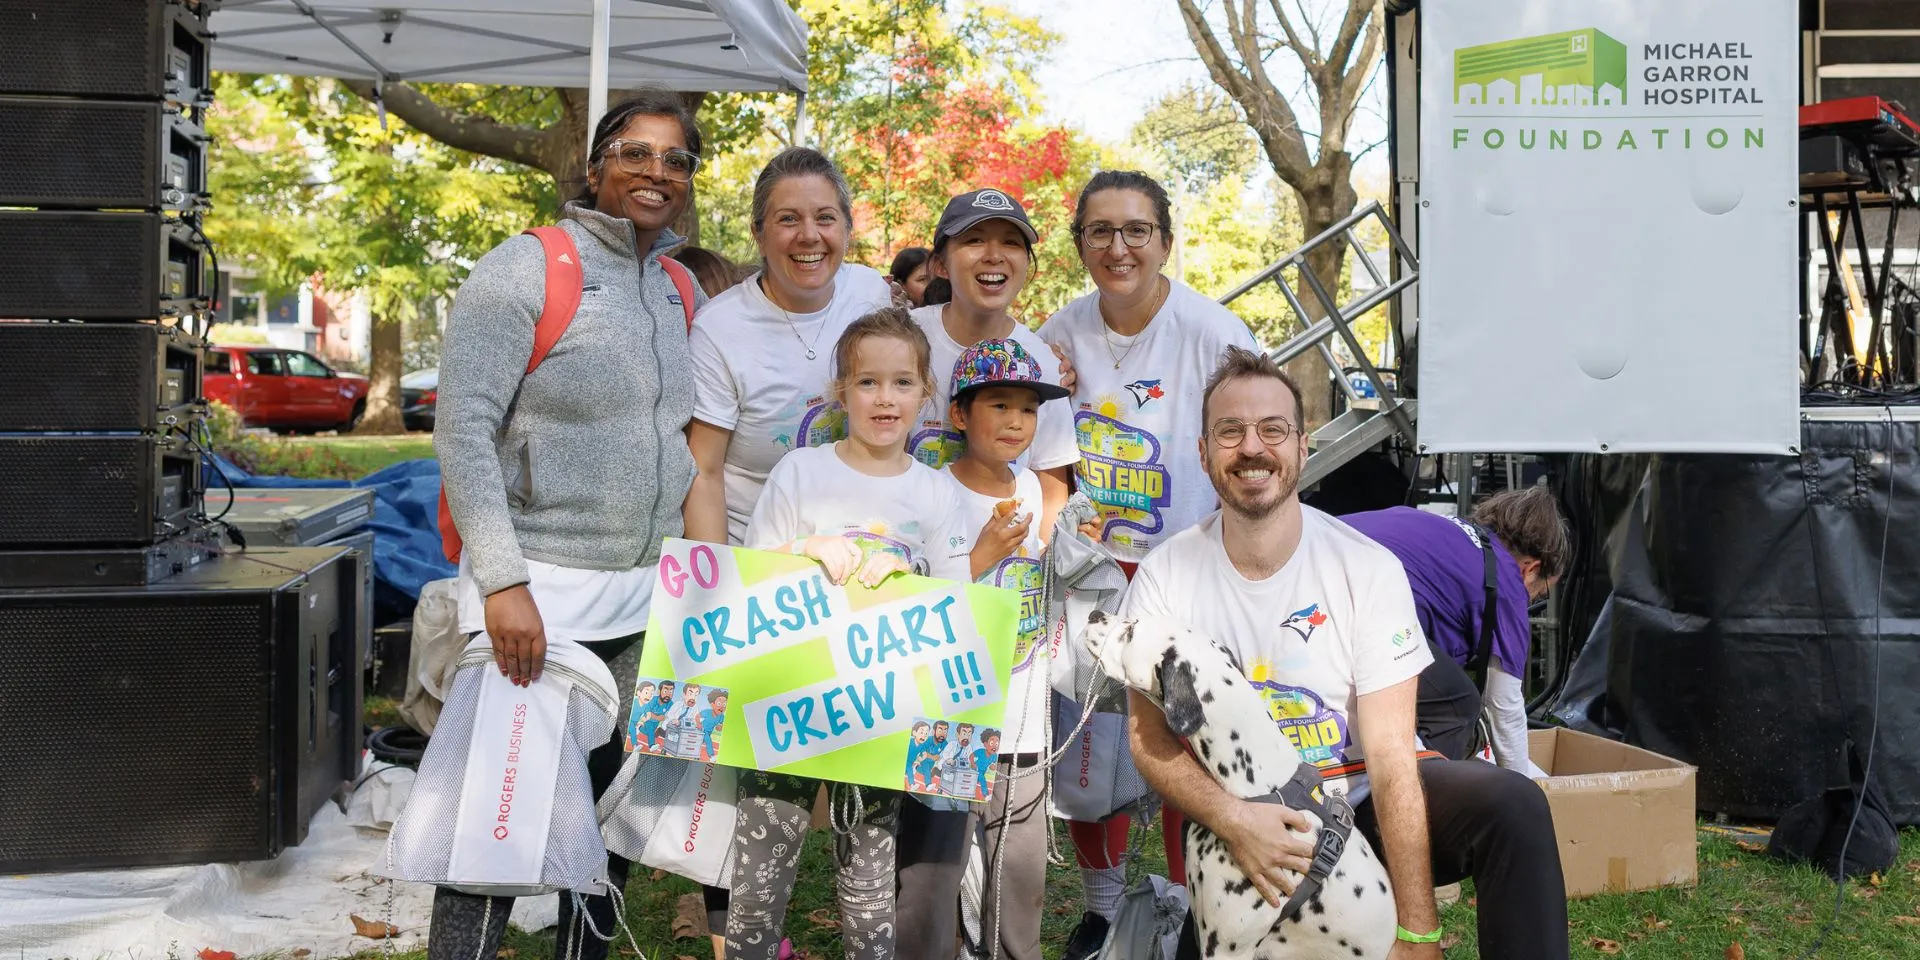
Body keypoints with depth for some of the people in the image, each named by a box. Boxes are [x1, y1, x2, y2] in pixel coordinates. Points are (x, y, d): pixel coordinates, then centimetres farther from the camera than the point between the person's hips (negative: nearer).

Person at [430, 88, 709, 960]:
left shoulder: (684, 294, 12)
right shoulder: (525, 270, -8)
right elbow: (461, 428, -14)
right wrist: (502, 579, -21)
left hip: (645, 597, 7)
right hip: (536, 592, -6)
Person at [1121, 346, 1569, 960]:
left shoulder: (1369, 569, -13)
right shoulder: (1164, 577, -8)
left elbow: (1391, 756, -17)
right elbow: (1150, 736, -10)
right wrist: (1232, 818, -32)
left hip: (1366, 794, -1)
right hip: (1245, 823, 2)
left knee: (1512, 804, -27)